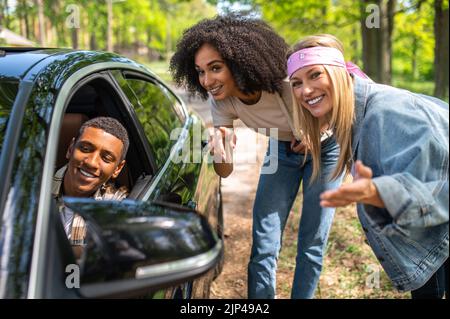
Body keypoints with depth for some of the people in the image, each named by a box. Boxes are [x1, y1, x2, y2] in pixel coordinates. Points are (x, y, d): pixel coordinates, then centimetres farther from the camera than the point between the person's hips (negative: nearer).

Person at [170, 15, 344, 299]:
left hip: (323, 148, -3)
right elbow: (225, 171, -17)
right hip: (281, 150, 3)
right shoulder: (221, 100, -21)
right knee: (264, 246, -1)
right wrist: (221, 147, -38)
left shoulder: (288, 81, -35)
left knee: (312, 245, 2)